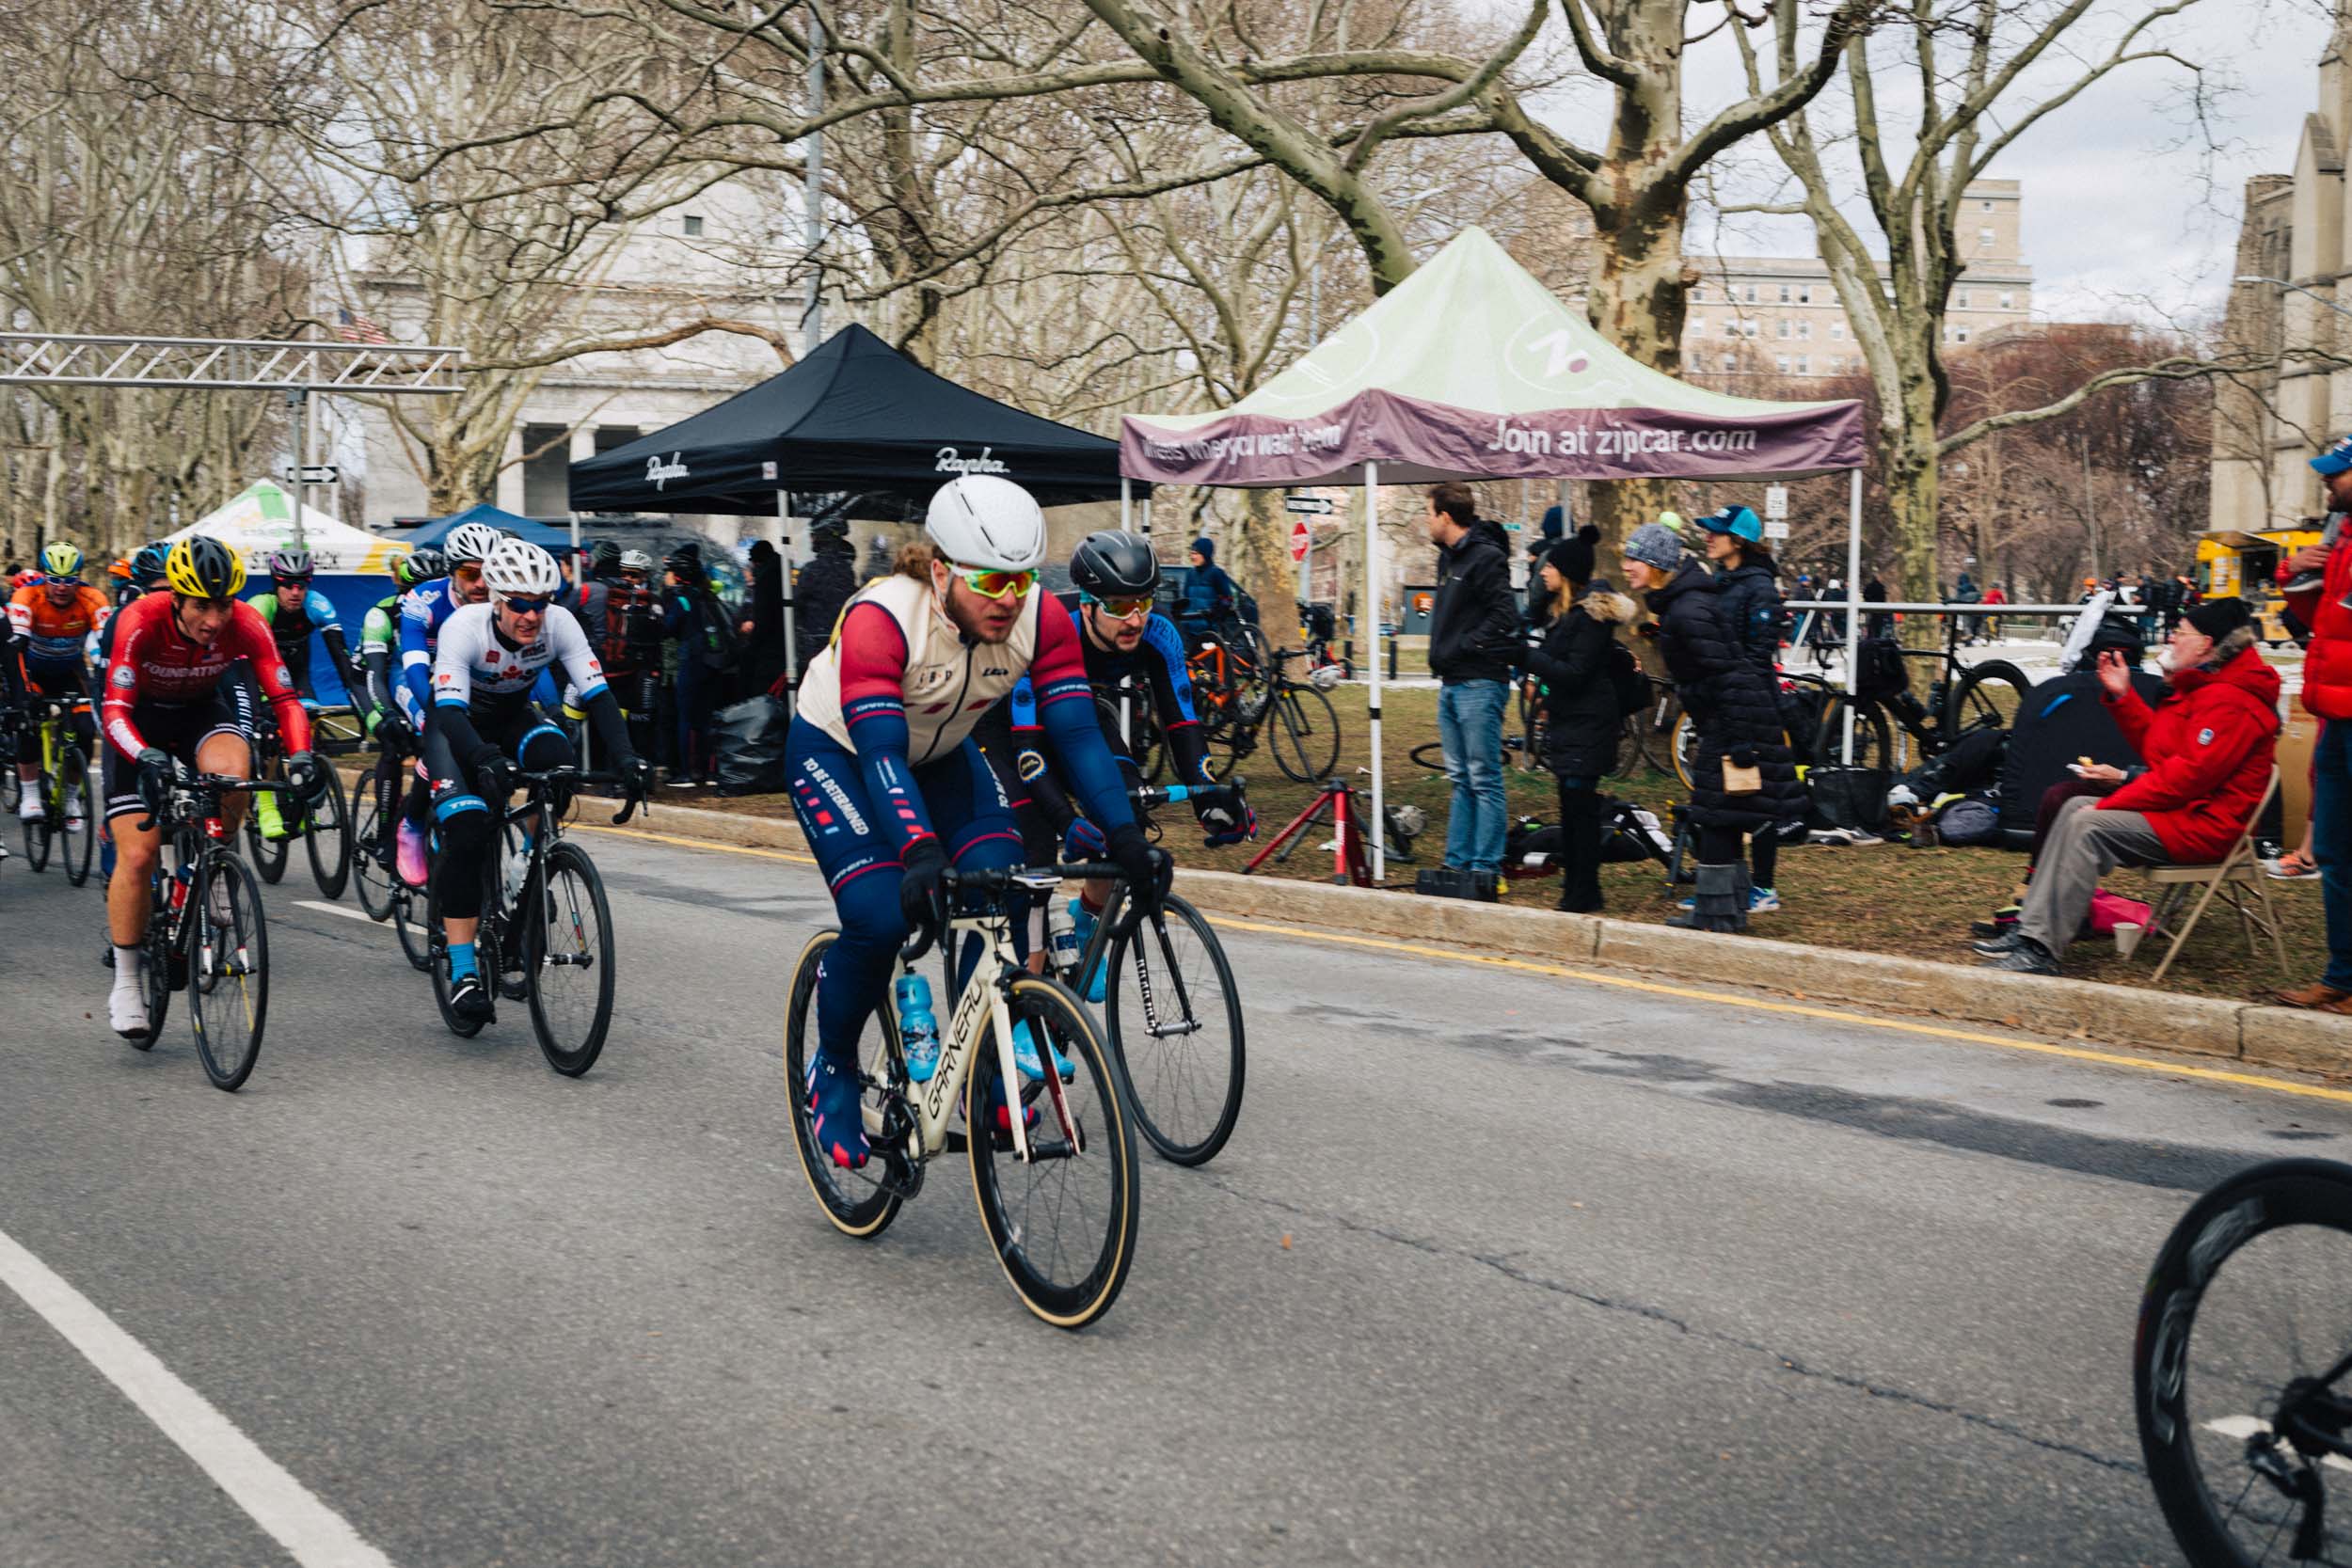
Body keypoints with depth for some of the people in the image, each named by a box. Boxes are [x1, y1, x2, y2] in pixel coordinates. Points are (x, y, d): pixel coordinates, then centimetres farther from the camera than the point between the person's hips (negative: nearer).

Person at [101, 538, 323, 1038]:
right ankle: (126, 982, 3)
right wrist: (145, 756, -55)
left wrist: (301, 755, -43)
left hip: (202, 711, 2)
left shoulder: (246, 624, -25)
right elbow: (116, 710, -36)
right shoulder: (141, 621, -31)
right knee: (137, 854, -12)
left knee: (230, 773, -35)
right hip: (141, 720, -1)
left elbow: (284, 697, -25)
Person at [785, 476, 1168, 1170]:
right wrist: (920, 853, -56)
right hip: (836, 750, -4)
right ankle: (832, 1073, 3)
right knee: (881, 916, -22)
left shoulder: (1041, 618, -23)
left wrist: (1126, 838, -35)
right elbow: (881, 754, -41)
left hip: (941, 753, 4)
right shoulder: (881, 619, -36)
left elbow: (1076, 733, -24)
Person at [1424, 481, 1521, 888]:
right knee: (1461, 779, 13)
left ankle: (1486, 867, -3)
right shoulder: (1449, 558, 17)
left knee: (1484, 779, -6)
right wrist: (1441, 651, 11)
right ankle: (1458, 862, 18)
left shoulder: (1486, 558, -13)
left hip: (1479, 683, -10)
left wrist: (1464, 646, -17)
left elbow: (1505, 617, -21)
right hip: (1451, 683, 10)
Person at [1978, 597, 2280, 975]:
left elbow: (2189, 774, -24)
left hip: (2203, 824, -11)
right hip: (2182, 805, 11)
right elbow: (2155, 743, 21)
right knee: (2074, 808, 2)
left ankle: (2042, 952, -26)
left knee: (2090, 826, -23)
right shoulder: (2204, 686, 17)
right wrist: (2121, 695, 10)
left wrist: (2109, 804, -19)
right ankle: (2031, 929, -6)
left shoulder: (2229, 701, -18)